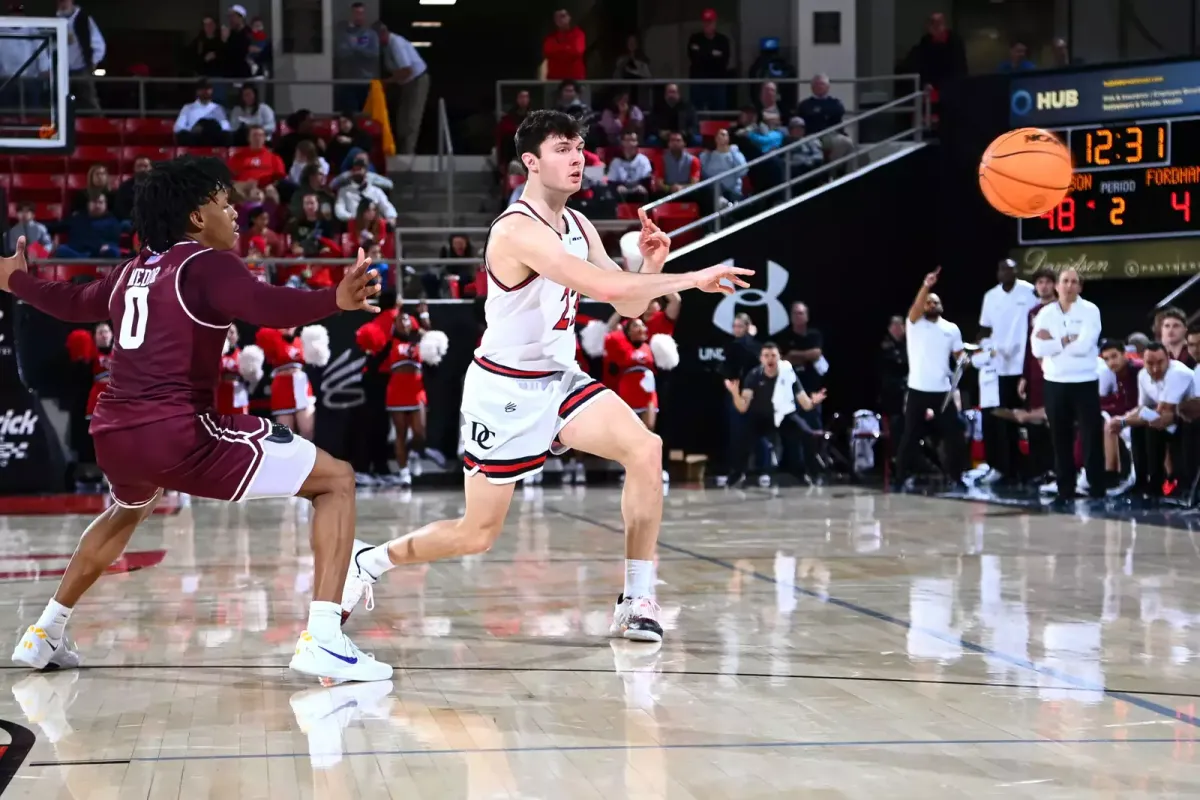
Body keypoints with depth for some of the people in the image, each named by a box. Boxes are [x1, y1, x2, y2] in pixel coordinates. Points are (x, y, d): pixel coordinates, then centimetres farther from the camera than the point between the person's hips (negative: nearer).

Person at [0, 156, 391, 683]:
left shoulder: (133, 272, 20)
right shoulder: (206, 264, -3)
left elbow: (74, 303, 38)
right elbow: (264, 307, -23)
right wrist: (335, 300, -39)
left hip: (114, 437, 8)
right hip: (178, 434, -8)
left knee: (128, 510, 43)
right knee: (336, 480, -2)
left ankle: (44, 635, 44)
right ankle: (322, 640, -18)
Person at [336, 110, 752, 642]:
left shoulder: (578, 227, 5)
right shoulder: (518, 230, -23)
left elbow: (628, 307, 8)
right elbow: (606, 287, -34)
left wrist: (649, 266, -12)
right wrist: (692, 279, -29)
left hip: (560, 378, 7)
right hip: (504, 389, -7)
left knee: (645, 450, -17)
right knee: (477, 534, 1)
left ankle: (637, 602, -10)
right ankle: (369, 561, 27)